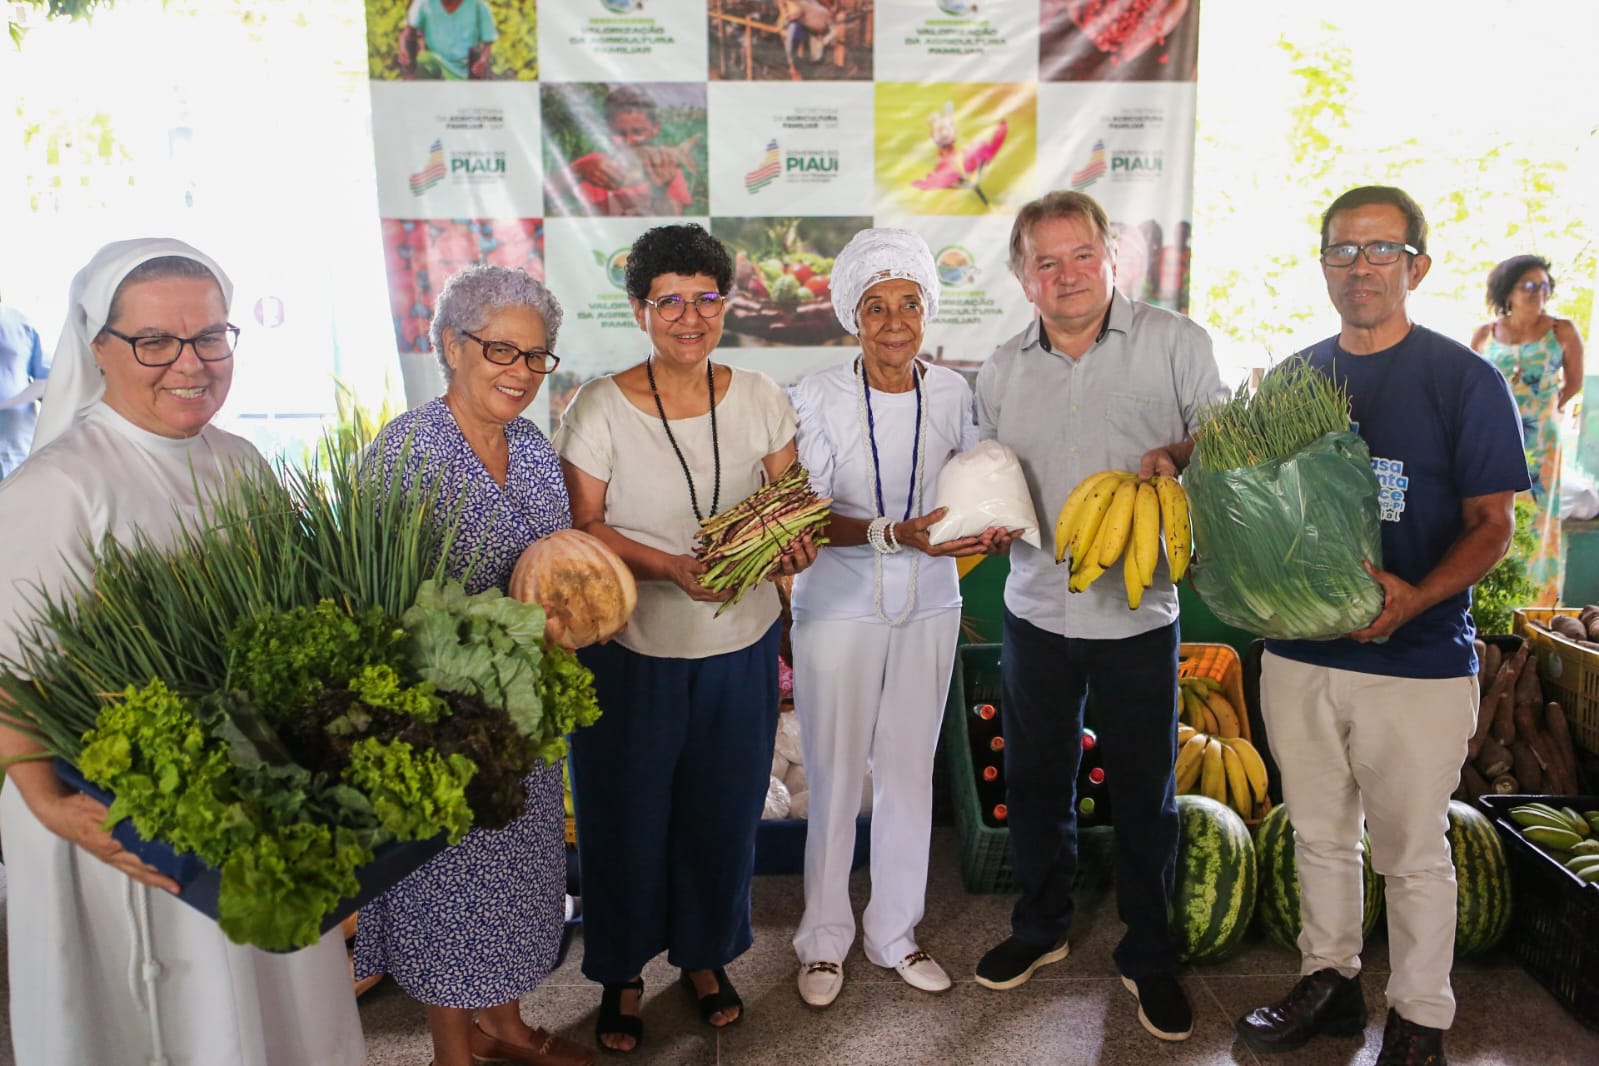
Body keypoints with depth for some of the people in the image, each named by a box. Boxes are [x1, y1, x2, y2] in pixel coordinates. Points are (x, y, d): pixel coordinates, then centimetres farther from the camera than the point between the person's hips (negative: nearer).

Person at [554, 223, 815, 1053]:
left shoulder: (759, 399, -1)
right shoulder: (598, 408, -11)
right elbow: (581, 527, -10)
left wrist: (796, 542, -18)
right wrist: (670, 567, -24)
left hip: (741, 646, 3)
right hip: (630, 650, -3)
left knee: (724, 811, 16)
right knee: (626, 817, 11)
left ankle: (705, 956, 42)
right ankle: (621, 974, 36)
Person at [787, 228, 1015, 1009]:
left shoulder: (952, 394, -2)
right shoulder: (818, 398, -12)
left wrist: (993, 525, -15)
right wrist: (892, 533, -31)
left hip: (929, 608, 3)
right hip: (839, 609, -3)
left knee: (909, 774, 13)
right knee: (835, 778, 6)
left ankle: (895, 933, 33)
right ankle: (825, 937, 28)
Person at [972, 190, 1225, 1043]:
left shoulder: (1174, 343, -4)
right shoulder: (1002, 370, 6)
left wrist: (1180, 455, -24)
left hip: (1140, 614, -3)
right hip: (1037, 612, 3)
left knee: (1145, 794, 10)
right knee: (1035, 781, 16)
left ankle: (1148, 954, 30)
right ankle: (1040, 926, 37)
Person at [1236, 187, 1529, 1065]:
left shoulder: (1463, 380, -6)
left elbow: (1491, 527, -7)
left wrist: (1415, 597, -24)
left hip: (1415, 664, -4)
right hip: (1296, 655, 4)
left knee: (1412, 853, 9)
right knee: (1319, 836, 17)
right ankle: (1329, 980, 36)